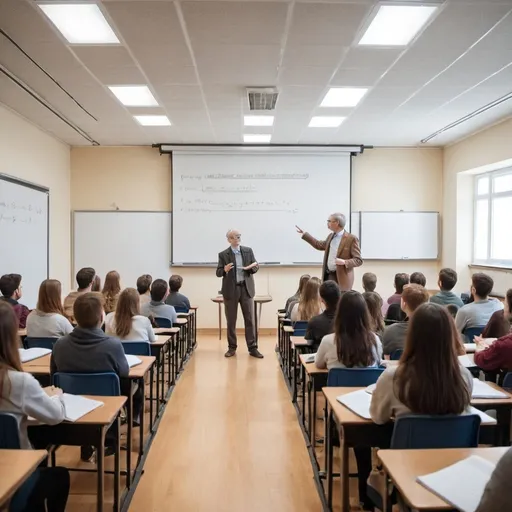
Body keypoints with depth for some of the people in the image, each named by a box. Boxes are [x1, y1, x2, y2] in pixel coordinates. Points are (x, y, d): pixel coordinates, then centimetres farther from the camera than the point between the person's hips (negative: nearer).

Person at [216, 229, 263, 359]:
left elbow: (256, 267, 8)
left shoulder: (248, 251, 5)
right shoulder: (223, 254, -2)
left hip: (246, 288, 2)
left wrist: (252, 267, -16)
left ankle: (252, 348, 9)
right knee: (231, 321, 6)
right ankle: (232, 348, 18)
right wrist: (225, 270, -25)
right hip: (230, 290, -1)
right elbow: (218, 273, -4)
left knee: (250, 319, 2)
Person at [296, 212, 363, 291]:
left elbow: (358, 260, -11)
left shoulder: (351, 239, -11)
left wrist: (344, 262, -28)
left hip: (342, 278, -7)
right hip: (328, 276, 7)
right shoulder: (331, 236, 12)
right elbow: (319, 245, 30)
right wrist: (304, 234, 30)